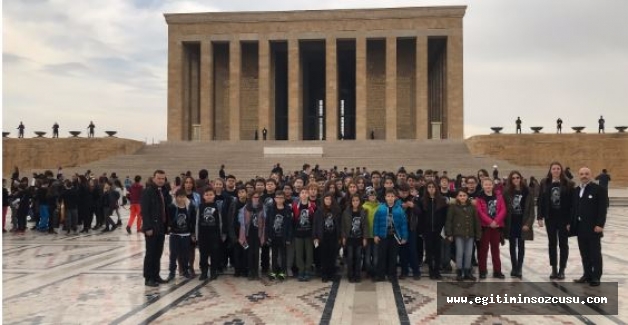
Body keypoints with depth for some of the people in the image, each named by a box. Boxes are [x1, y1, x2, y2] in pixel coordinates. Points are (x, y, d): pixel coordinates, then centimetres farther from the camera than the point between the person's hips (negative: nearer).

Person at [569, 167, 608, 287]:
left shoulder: (599, 189, -6)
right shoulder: (576, 190, 13)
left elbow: (602, 209, -12)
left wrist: (599, 224, -18)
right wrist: (570, 223, 9)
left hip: (593, 227, -6)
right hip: (580, 227, 6)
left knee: (595, 253, 2)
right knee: (584, 253, 11)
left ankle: (596, 277, 9)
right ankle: (587, 275, 20)